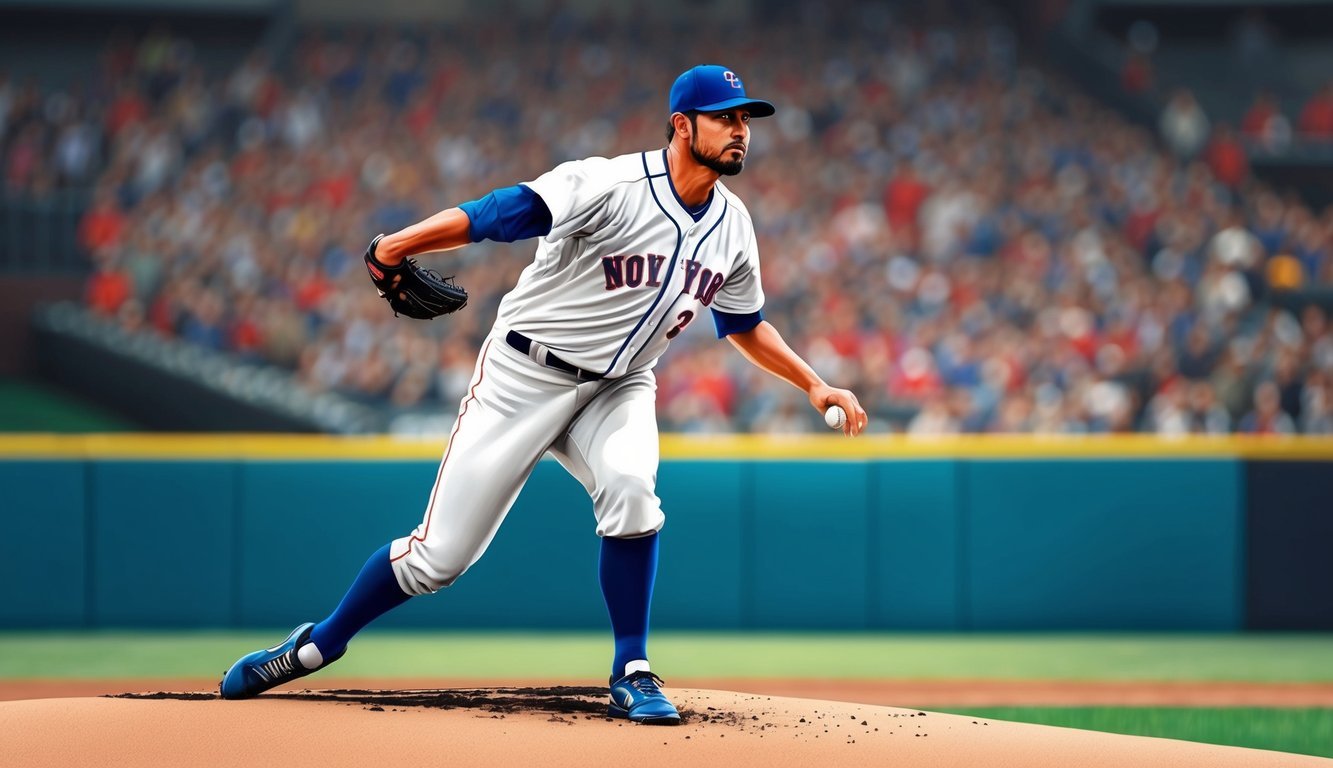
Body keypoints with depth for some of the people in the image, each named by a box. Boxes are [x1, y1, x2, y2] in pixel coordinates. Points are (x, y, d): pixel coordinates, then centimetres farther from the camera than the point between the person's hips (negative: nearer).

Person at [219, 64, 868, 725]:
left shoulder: (732, 226, 1)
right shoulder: (614, 185, -21)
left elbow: (745, 325, 19)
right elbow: (502, 212, -34)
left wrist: (814, 384, 9)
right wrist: (398, 245, -46)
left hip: (618, 385, 4)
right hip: (526, 375, -4)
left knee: (629, 488, -30)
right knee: (439, 554, -3)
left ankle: (631, 674, -16)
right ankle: (317, 646, 20)